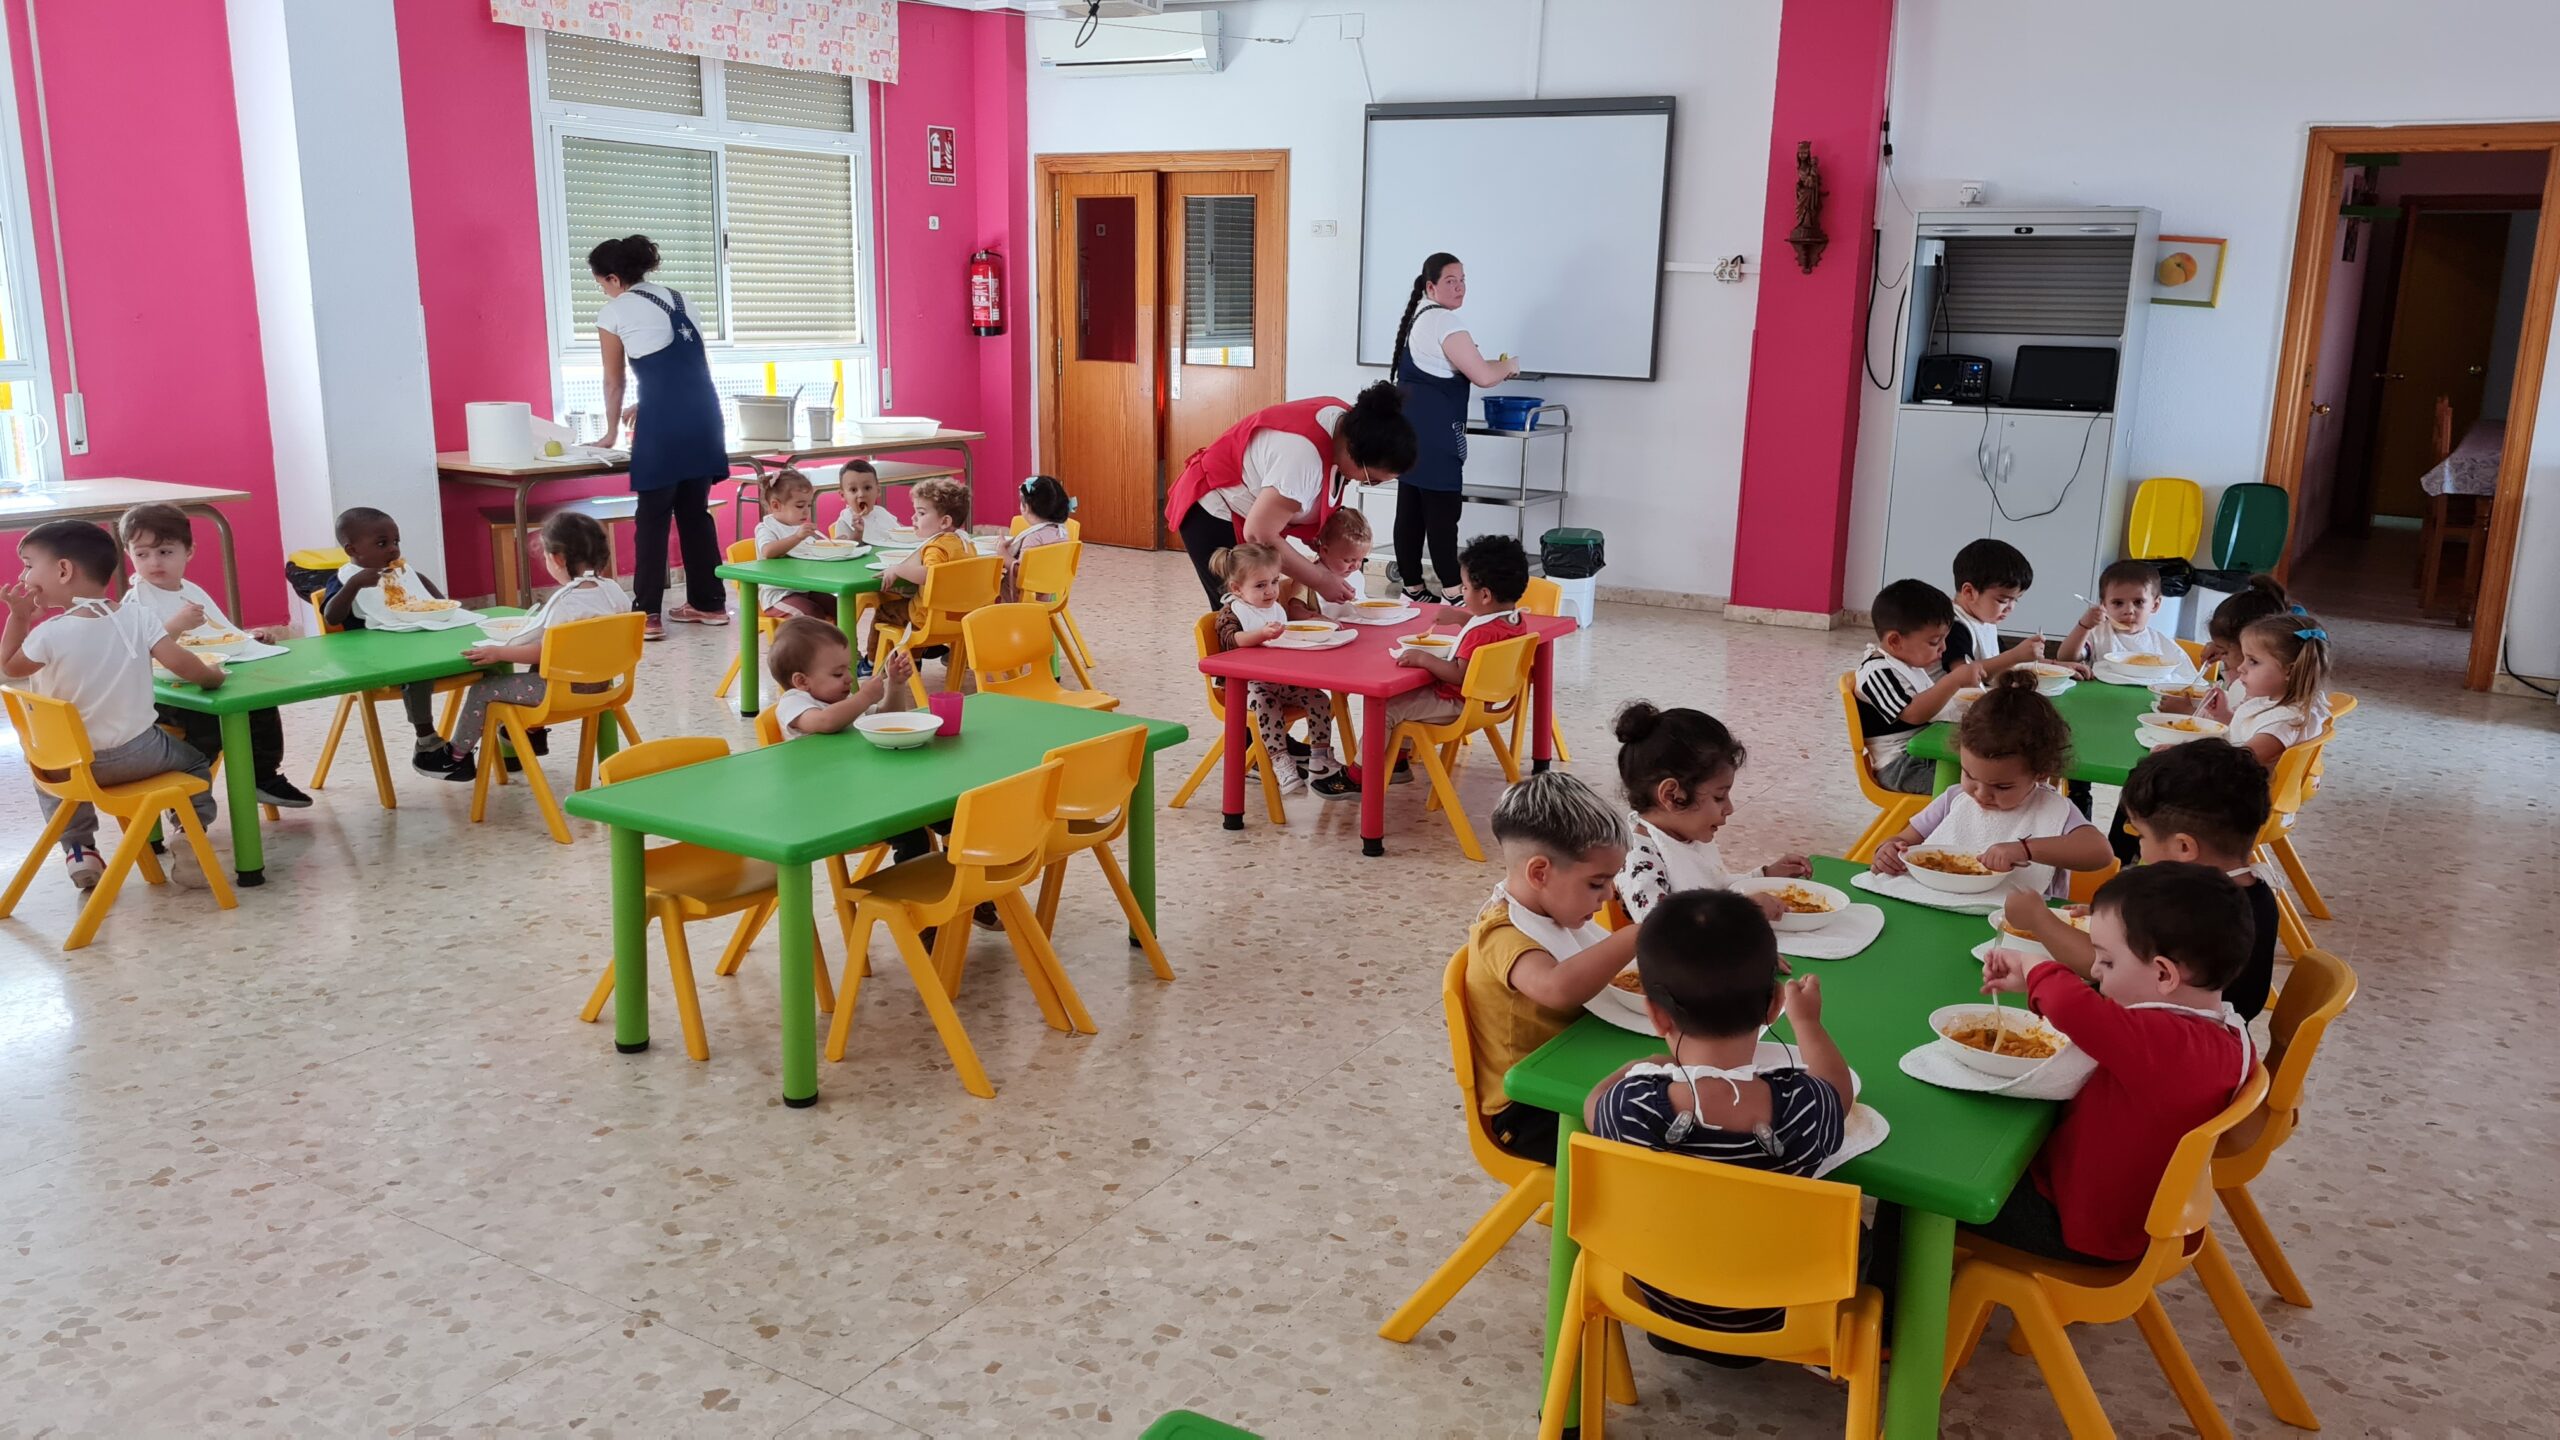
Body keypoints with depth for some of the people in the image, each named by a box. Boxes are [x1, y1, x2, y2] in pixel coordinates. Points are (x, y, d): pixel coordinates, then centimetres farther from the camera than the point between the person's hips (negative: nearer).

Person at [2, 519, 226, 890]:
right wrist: (211, 675, 7)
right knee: (195, 763, 24)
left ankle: (79, 851, 26)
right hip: (137, 751, 0)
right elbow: (179, 663, -13)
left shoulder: (50, 633, -15)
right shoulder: (138, 616, -11)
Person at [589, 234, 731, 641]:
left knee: (652, 518, 1)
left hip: (665, 423, -6)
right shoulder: (675, 299, 22)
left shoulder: (613, 312, 5)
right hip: (704, 412, 6)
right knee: (695, 510, 15)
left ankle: (647, 614, 1)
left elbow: (614, 382, 11)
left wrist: (611, 432, 25)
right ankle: (708, 602, 19)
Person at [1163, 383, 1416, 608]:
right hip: (1212, 513, -9)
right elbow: (1258, 535, -27)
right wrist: (1319, 579, -18)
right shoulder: (1304, 456, -35)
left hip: (1248, 513, 9)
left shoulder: (1349, 422, -8)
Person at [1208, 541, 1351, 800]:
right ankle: (1281, 763, -31)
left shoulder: (1278, 608, 14)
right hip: (1249, 684, -6)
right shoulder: (1231, 613, -5)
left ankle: (1321, 760, -8)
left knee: (1320, 699, -12)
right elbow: (1230, 640, -26)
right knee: (1267, 704, -35)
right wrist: (1262, 634, -41)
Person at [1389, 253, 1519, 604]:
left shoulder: (1420, 316, 19)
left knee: (1411, 510, 9)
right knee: (1443, 513, -8)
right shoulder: (1444, 321, -13)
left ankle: (1413, 589, 13)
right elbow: (1483, 376, -16)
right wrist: (1509, 365, 4)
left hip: (1411, 425, 10)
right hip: (1433, 431, -10)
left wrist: (1493, 365, 20)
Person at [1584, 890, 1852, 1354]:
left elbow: (1593, 1105, -5)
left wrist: (1641, 1066, 14)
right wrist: (1807, 1020, 13)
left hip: (1658, 1302, 0)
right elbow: (1839, 1094, -4)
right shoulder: (1804, 1107, -31)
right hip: (1769, 1318, 1)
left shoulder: (1632, 1106, -31)